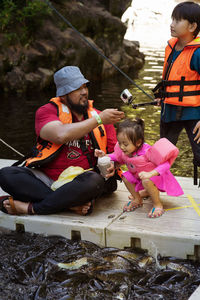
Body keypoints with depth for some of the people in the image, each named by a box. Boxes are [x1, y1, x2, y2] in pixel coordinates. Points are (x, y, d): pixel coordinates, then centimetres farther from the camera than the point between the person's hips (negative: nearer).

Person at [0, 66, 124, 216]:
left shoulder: (99, 116, 11)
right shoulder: (47, 111, 1)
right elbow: (61, 135, -21)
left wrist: (111, 166, -8)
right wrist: (98, 120, -18)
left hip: (79, 182, 1)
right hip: (46, 179, 0)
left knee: (95, 181, -36)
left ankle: (28, 208, -26)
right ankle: (72, 204, -33)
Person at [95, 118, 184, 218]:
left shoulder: (147, 151, -35)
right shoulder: (123, 150, -16)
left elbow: (165, 164, -33)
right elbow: (117, 159, 5)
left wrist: (150, 174, -45)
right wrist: (104, 156, -13)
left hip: (157, 176, -7)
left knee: (147, 181, -34)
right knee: (126, 177, -8)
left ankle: (158, 205, -11)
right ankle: (137, 199, 15)